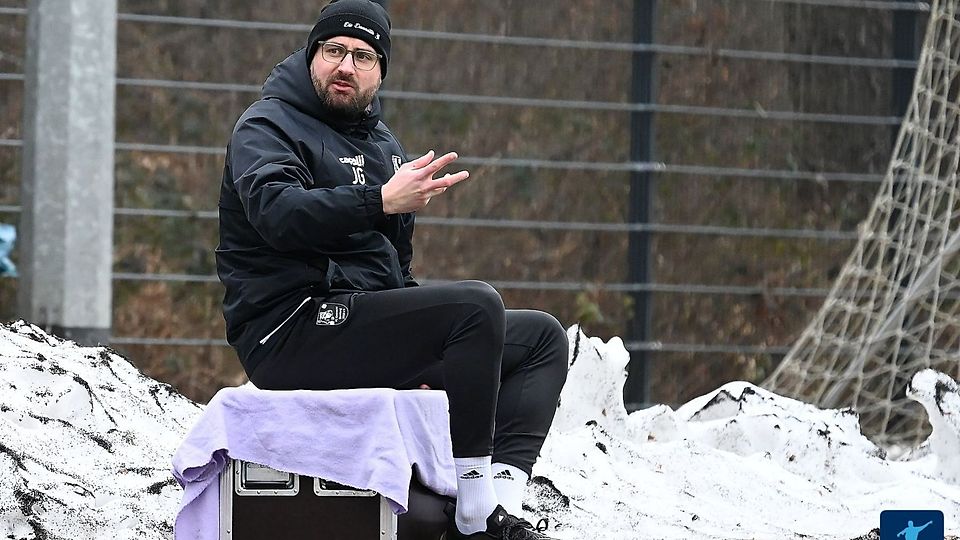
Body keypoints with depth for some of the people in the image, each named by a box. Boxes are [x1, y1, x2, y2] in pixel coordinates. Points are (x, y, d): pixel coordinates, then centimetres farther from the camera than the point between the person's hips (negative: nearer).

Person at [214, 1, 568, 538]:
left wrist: (425, 349, 10)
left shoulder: (383, 144, 24)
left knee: (542, 337, 4)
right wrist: (379, 202, -37)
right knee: (477, 304, -26)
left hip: (367, 322, 9)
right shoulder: (269, 126, -2)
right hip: (293, 332, -9)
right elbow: (277, 212, -24)